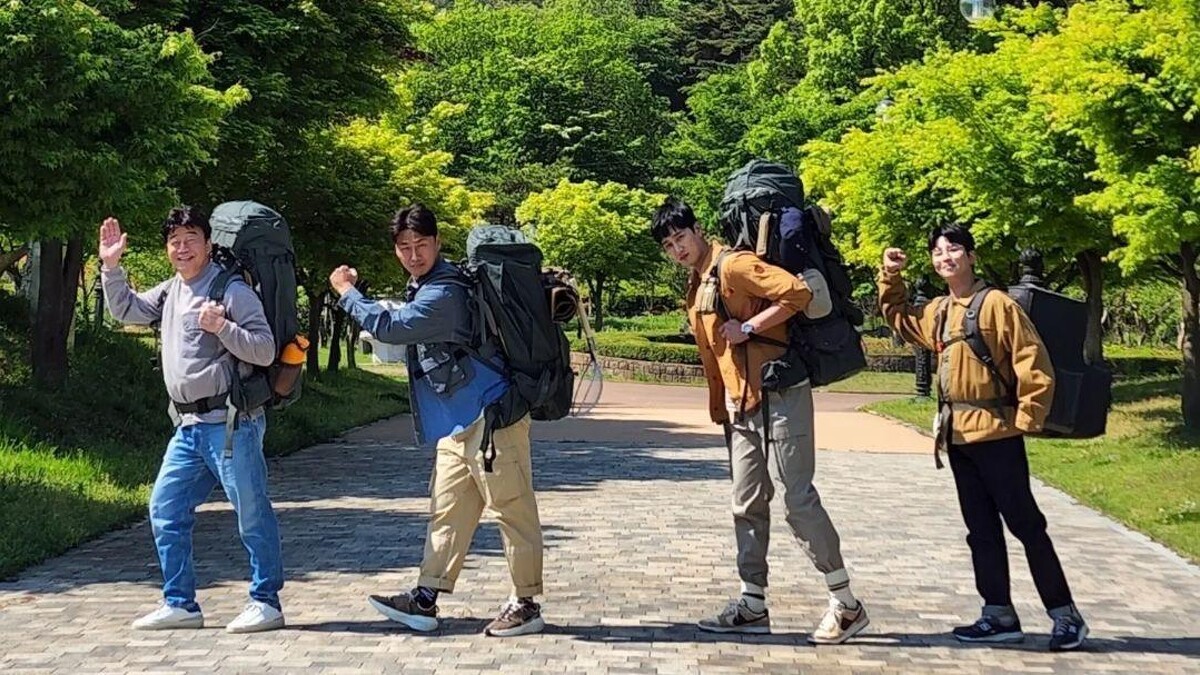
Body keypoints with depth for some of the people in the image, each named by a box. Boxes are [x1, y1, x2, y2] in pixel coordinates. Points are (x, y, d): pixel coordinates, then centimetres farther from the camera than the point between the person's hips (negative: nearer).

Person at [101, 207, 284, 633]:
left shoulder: (232, 291, -8)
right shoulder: (170, 293, 16)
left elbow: (265, 351, -12)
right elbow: (126, 310, 26)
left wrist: (222, 328, -24)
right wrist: (111, 266, 15)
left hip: (230, 423, -8)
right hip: (189, 427, 9)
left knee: (252, 513, -2)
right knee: (165, 509, 10)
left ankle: (266, 602, 7)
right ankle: (180, 604, 17)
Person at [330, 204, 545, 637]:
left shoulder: (443, 293, -17)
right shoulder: (425, 288, 16)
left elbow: (388, 327, -20)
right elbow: (398, 329, 32)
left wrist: (346, 292, -6)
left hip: (489, 415, -11)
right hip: (461, 422, 11)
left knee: (512, 508, -4)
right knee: (447, 509, 11)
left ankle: (526, 604, 1)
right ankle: (425, 600, 16)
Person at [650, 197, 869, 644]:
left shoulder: (733, 267, -12)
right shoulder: (695, 290, 16)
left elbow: (798, 292, -23)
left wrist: (748, 328, -21)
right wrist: (721, 411, 20)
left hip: (778, 397, -9)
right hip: (741, 407, 9)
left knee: (798, 499, -7)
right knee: (748, 506, 10)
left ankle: (847, 605, 1)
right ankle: (753, 606, 17)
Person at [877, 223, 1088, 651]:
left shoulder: (997, 305, -10)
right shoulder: (936, 312, 12)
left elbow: (1034, 364, -12)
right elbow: (898, 319, 32)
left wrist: (1026, 420, -14)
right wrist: (890, 277, 18)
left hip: (997, 435, -7)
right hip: (958, 437, 7)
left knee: (1025, 524, -4)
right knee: (981, 530, 10)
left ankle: (1066, 617, 3)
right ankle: (1000, 616, 16)